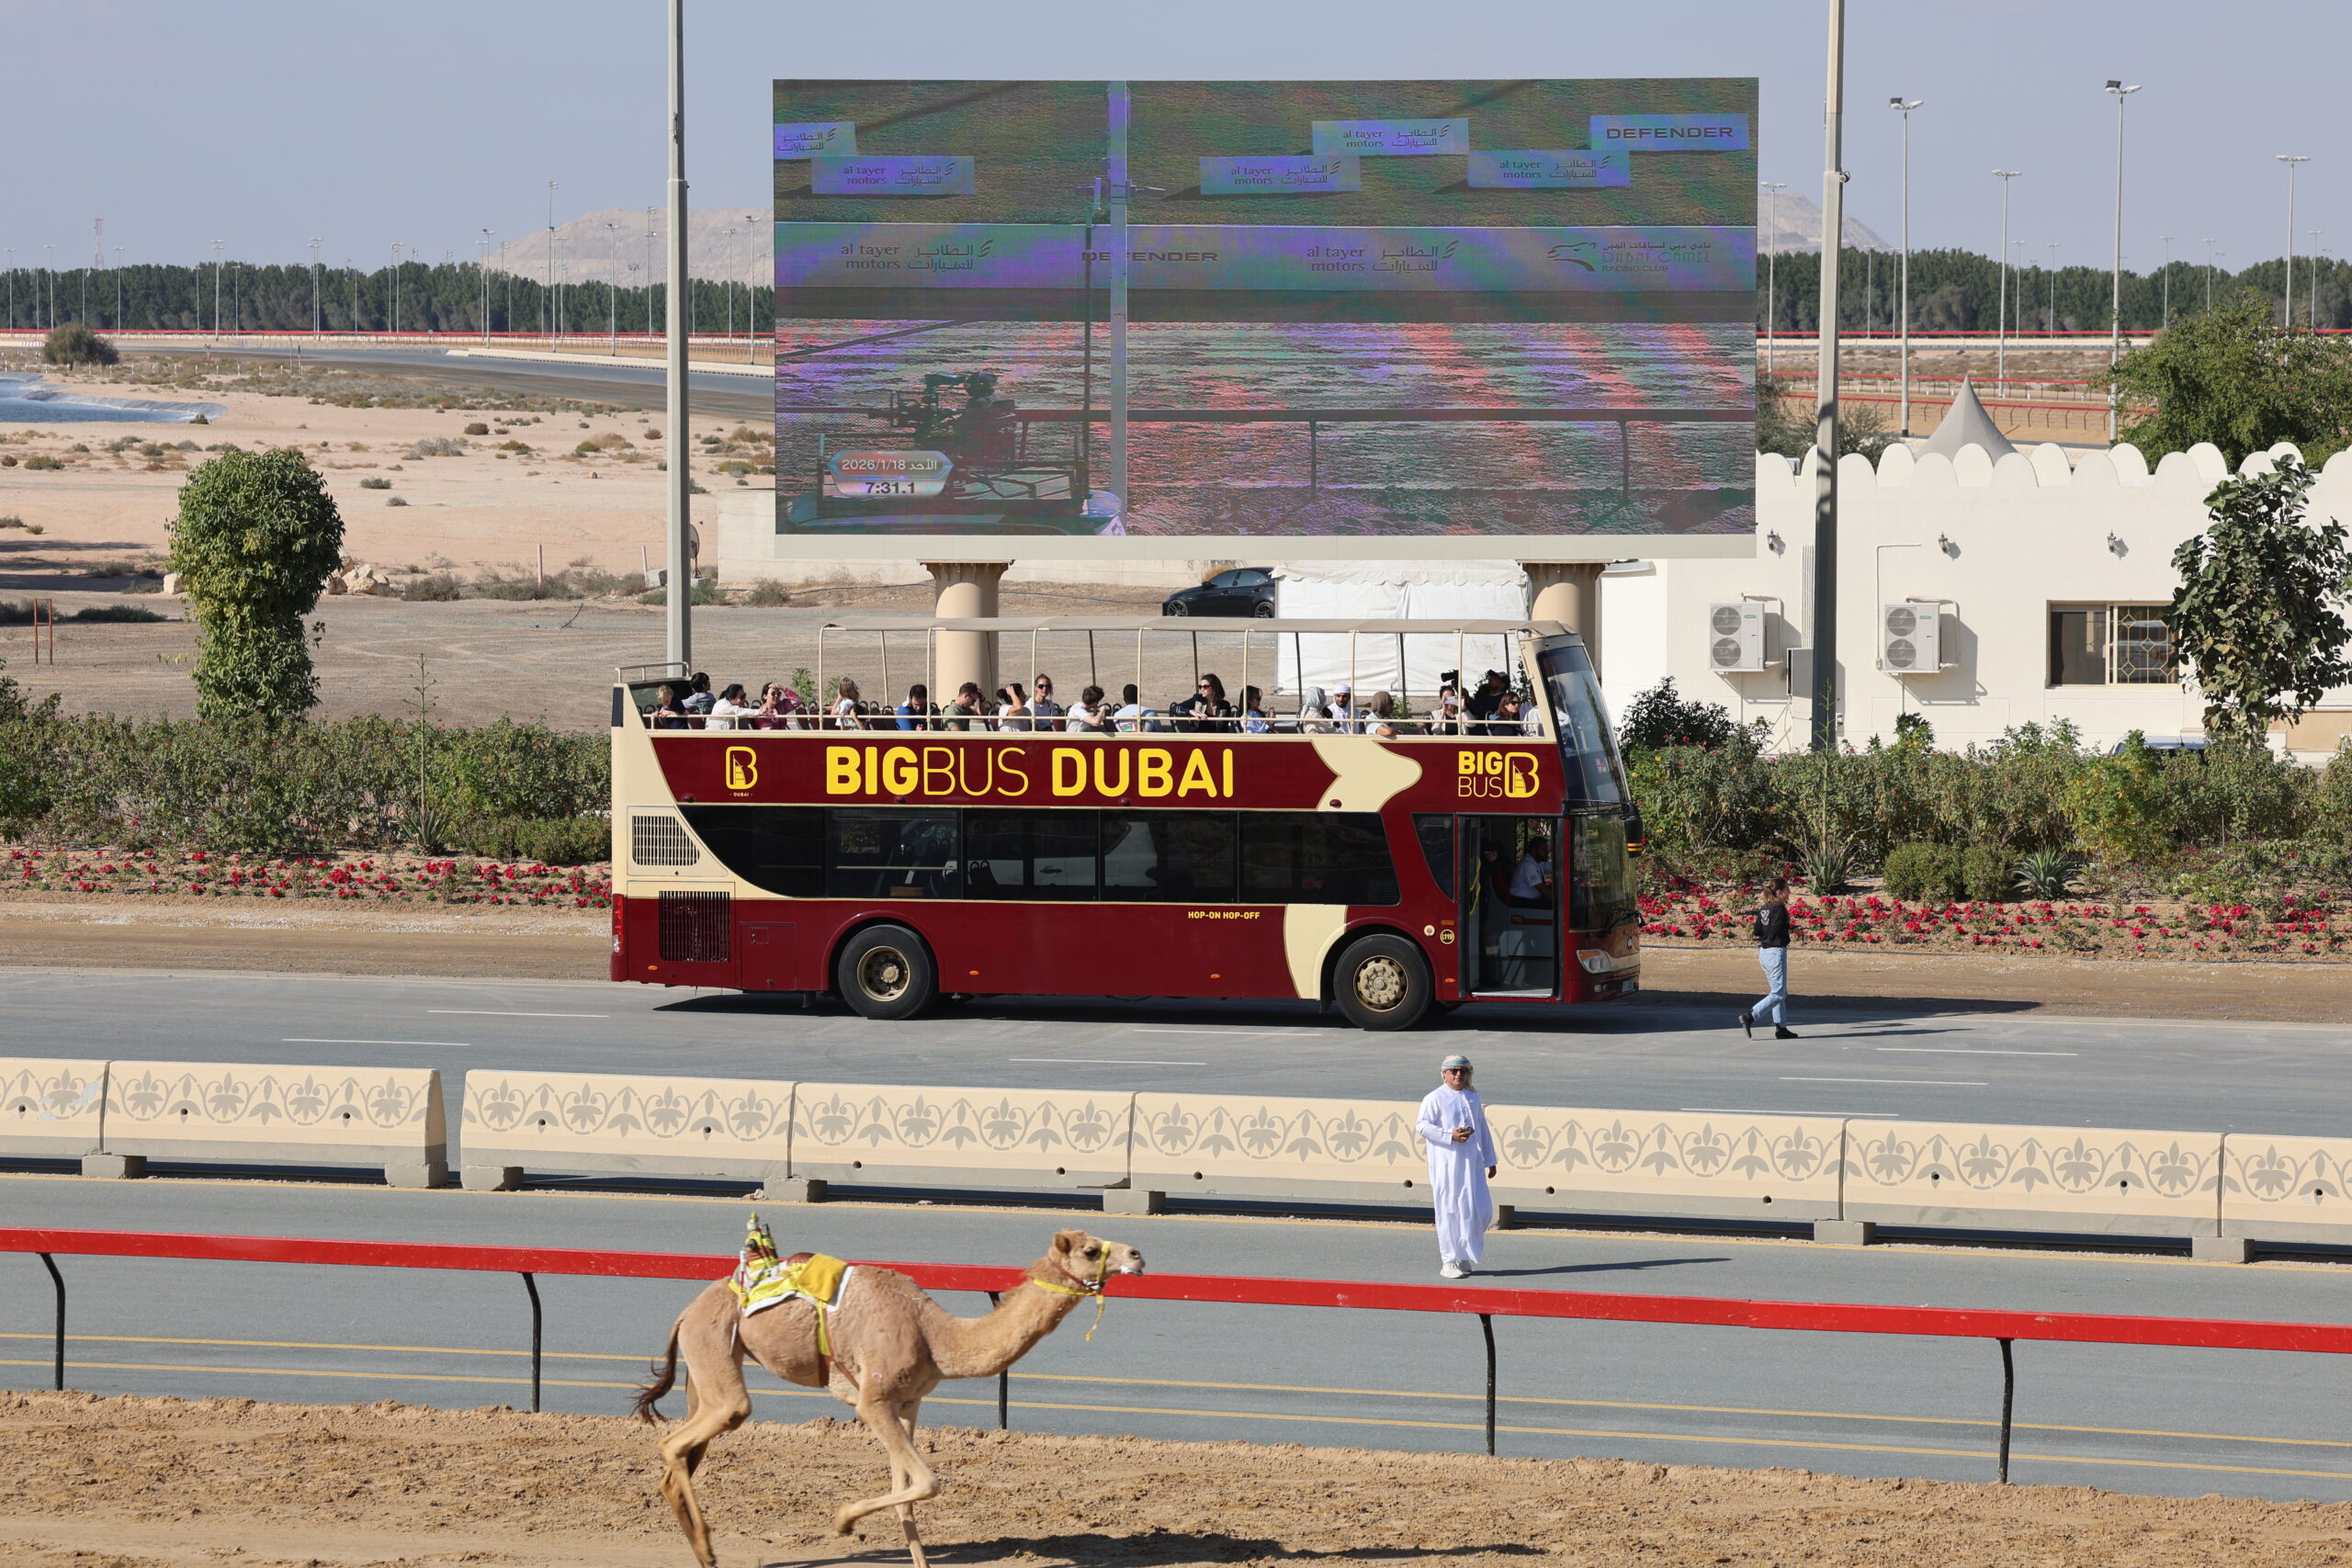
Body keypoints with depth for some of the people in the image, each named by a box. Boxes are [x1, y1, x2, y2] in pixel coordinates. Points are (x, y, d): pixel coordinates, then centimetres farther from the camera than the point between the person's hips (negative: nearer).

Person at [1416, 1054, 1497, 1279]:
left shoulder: (1473, 1098, 14)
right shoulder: (1435, 1098, -3)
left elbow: (1483, 1130, 19)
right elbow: (1421, 1125, -10)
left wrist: (1490, 1160, 17)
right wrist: (1449, 1136, -19)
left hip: (1472, 1163, 5)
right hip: (1446, 1162, -5)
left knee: (1481, 1210, 0)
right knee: (1449, 1210, -3)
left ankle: (1463, 1254, 19)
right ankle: (1449, 1262, 4)